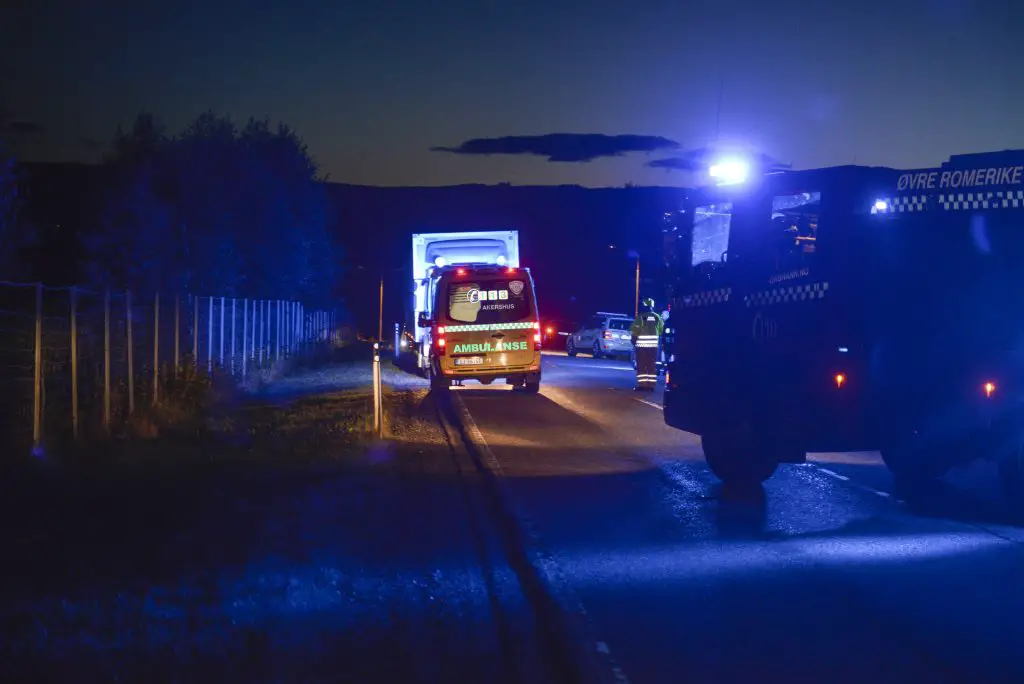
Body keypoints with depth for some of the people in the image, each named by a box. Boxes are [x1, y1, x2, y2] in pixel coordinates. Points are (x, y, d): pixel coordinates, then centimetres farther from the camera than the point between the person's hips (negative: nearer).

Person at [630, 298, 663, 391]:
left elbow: (634, 331, -10)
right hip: (654, 345, 4)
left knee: (641, 366, 0)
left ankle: (642, 384, -5)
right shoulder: (657, 317, 4)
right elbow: (662, 330, 11)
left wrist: (633, 340, 6)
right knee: (652, 366, 8)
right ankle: (651, 385, 6)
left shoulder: (640, 316, -9)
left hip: (641, 344, -4)